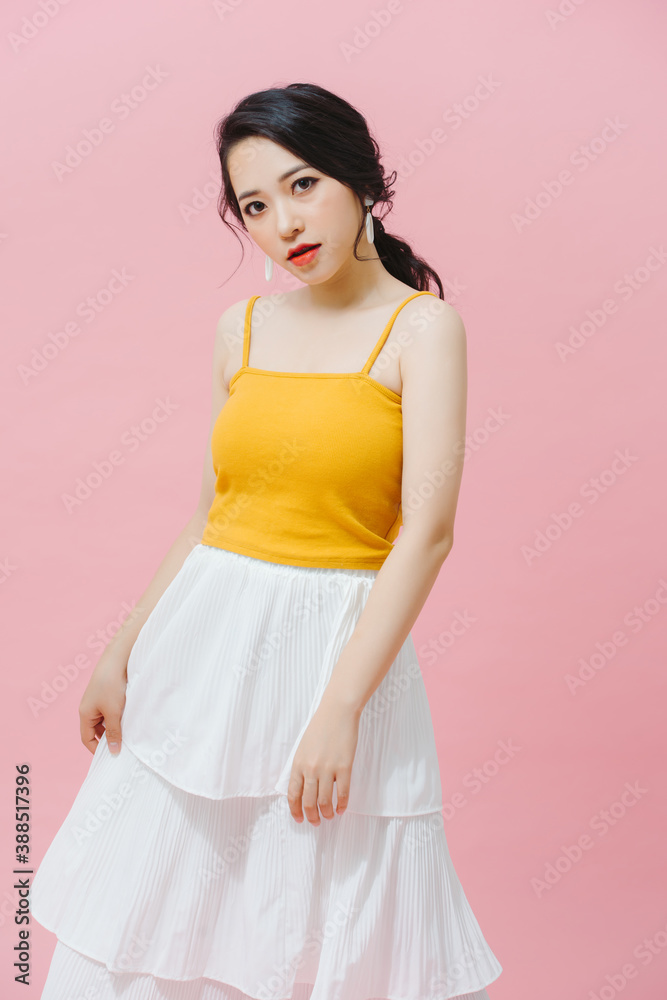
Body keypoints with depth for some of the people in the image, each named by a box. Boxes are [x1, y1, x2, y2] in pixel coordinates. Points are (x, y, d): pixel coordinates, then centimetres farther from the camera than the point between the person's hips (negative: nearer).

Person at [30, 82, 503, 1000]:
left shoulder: (422, 324, -7)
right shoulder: (243, 328, 8)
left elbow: (427, 532, -15)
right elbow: (209, 519, 11)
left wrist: (338, 709, -19)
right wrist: (123, 655, 6)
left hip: (345, 643, -4)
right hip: (205, 645, 5)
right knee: (153, 907, 13)